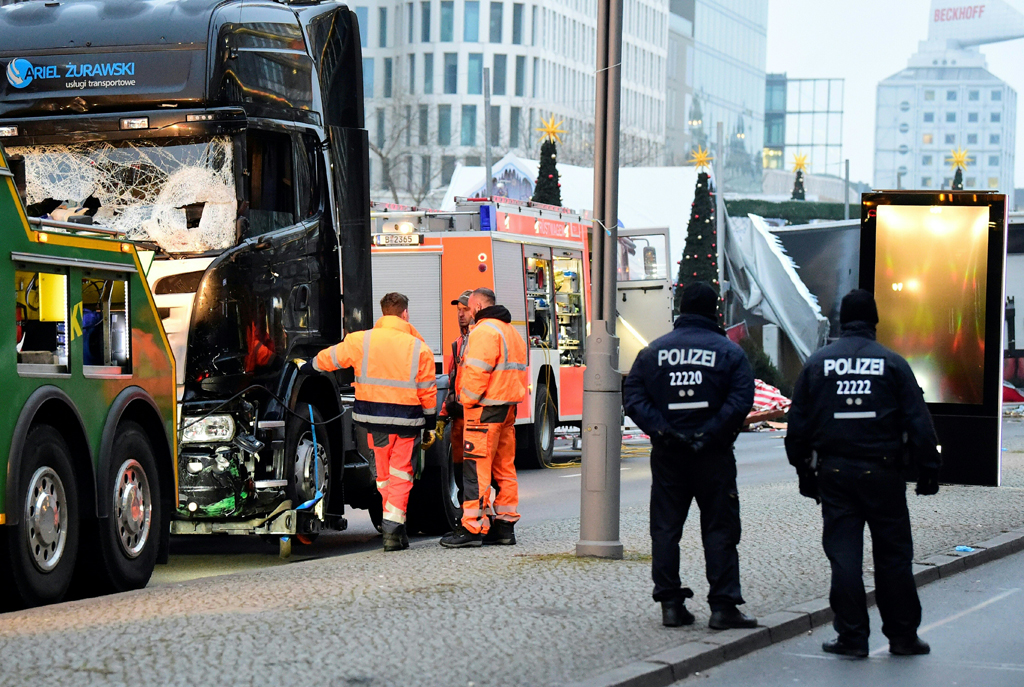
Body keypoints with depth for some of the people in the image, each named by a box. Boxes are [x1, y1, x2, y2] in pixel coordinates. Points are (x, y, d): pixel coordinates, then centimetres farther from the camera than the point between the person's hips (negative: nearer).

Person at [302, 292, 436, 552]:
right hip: (407, 420, -2)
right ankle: (393, 529, -6)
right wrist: (429, 420, 14)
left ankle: (393, 528, 18)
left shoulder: (361, 341, -2)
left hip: (374, 418, 2)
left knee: (384, 474, 15)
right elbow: (428, 391, 1)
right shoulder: (419, 348, -3)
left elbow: (330, 358, 11)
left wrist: (308, 366, 30)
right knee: (401, 474, 3)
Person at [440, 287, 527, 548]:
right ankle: (504, 525, 15)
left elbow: (477, 371, -21)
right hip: (508, 407, 10)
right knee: (504, 467, 12)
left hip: (486, 408, -10)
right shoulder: (511, 331, 20)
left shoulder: (484, 330, -13)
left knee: (476, 467, -9)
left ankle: (472, 528, -10)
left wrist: (467, 400, -11)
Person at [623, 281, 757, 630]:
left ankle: (671, 604, 8)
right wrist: (709, 434, -11)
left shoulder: (653, 351, 5)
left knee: (666, 528, 9)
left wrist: (661, 430, -7)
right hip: (713, 457, -2)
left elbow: (633, 398, -2)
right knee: (719, 529, 3)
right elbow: (741, 401, -13)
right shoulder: (728, 352, -2)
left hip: (667, 455, 2)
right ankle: (723, 606, 0)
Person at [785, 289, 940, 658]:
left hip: (834, 472, 1)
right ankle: (902, 635, 10)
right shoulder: (892, 363, -1)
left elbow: (798, 424, 8)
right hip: (881, 472, -1)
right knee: (893, 554, 6)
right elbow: (919, 423, -2)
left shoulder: (817, 364, 5)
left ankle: (852, 636, 2)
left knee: (843, 555, 3)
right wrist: (928, 471, 4)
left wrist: (805, 471, 15)